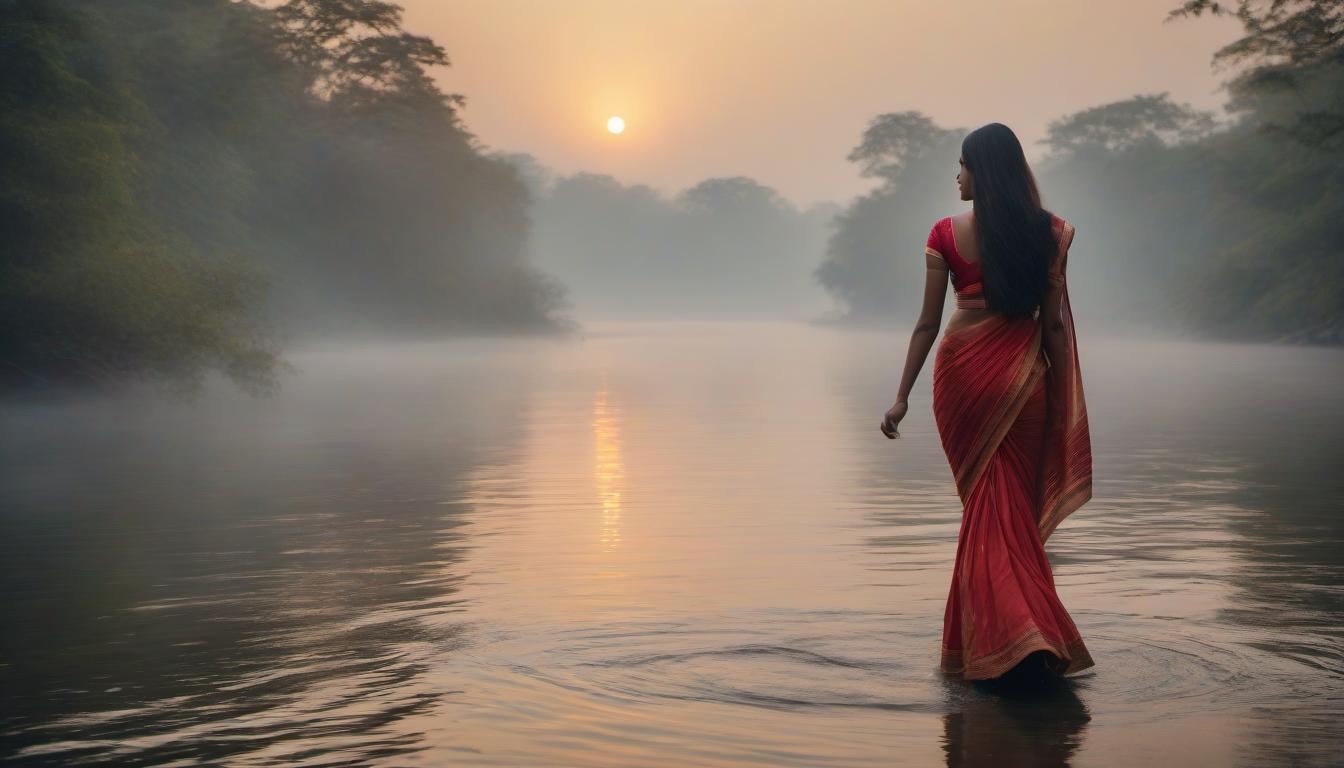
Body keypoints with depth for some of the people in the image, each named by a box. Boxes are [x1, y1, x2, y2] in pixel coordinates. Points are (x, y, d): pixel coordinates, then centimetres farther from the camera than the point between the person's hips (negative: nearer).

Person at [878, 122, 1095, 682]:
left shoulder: (947, 234, -5)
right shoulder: (1047, 232, 0)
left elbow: (928, 322, -4)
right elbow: (1054, 322, 0)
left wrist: (902, 395, 3)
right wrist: (1062, 399, 8)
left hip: (962, 371, -1)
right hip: (1022, 373, 1)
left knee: (982, 503, 8)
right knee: (1016, 505, 10)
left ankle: (993, 638, 0)